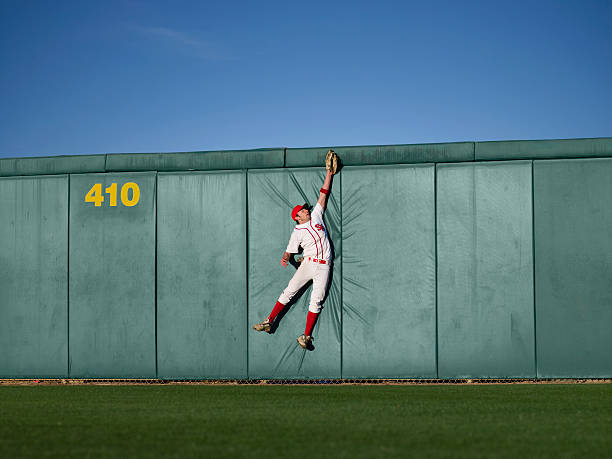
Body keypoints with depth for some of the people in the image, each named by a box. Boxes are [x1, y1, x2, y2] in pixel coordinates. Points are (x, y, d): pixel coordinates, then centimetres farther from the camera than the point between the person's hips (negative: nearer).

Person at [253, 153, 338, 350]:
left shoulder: (316, 215, 11)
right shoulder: (298, 232, 3)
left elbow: (323, 195, 14)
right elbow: (289, 251, 1)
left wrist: (329, 174, 14)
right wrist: (285, 258, -21)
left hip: (324, 266, 2)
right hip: (308, 264, -2)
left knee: (316, 301, -5)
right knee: (289, 291, -7)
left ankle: (306, 337, -7)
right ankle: (269, 322, 2)